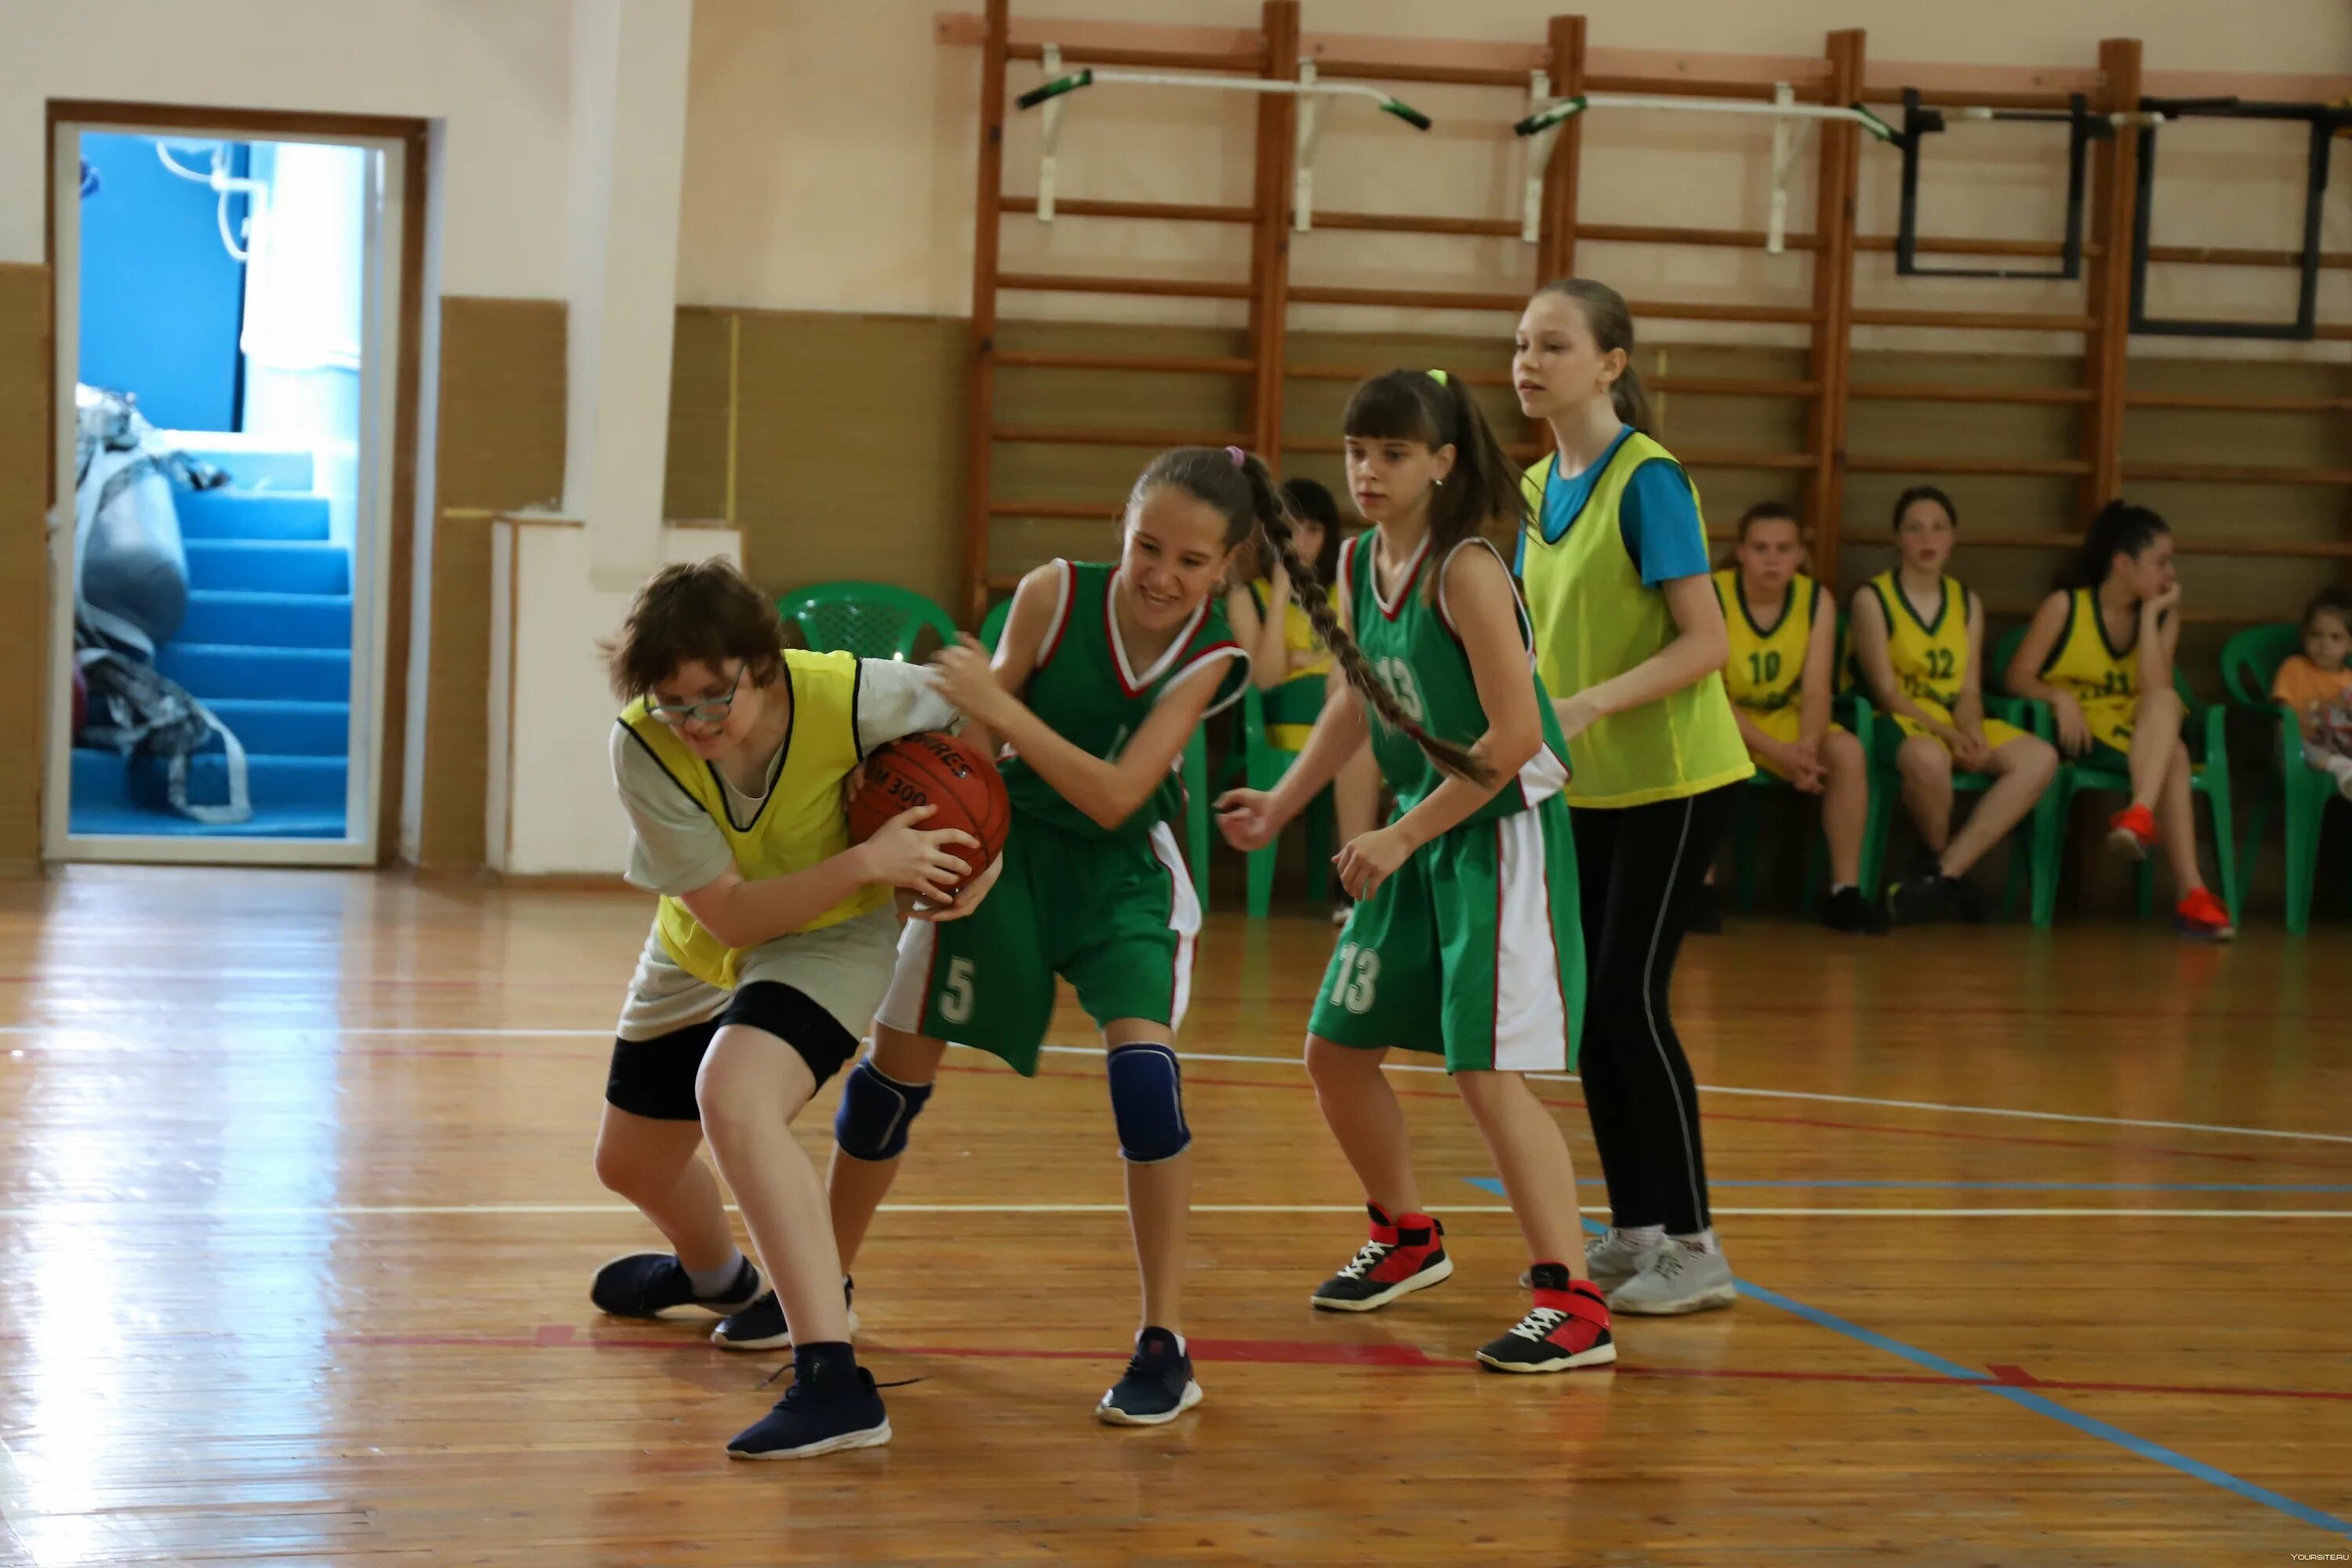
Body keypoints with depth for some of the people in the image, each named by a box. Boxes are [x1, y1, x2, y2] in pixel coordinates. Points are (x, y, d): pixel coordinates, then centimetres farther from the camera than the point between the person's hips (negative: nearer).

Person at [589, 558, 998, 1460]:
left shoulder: (850, 697, -31)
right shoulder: (643, 749, -28)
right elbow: (729, 914, -28)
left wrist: (985, 846, -19)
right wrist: (868, 860, -39)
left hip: (832, 938, -5)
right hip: (701, 949, 5)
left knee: (732, 1098, -35)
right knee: (629, 1164, 22)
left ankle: (835, 1385, -39)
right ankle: (713, 1274, 61)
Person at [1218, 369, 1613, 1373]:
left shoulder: (1466, 573, -20)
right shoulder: (1359, 564, 4)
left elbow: (1515, 736, -23)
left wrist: (1401, 837, -20)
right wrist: (1282, 803, 15)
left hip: (1502, 836, -9)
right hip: (1419, 838, 9)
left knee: (1487, 1072, -17)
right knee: (1335, 1050, 14)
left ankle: (1574, 1303, -16)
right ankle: (1406, 1240, 36)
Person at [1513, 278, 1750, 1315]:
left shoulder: (1647, 480, -15)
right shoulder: (1540, 487, 8)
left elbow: (1704, 643, -19)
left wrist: (1589, 705, -28)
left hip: (1670, 779, -8)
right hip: (1587, 785, 8)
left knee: (1628, 999, -9)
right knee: (1586, 1002, 6)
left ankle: (1694, 1248, -2)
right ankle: (1635, 1230, 17)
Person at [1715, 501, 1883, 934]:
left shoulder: (1816, 601, -6)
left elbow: (1816, 690, -10)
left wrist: (1807, 745, -32)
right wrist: (1776, 751, -29)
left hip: (1785, 720, 4)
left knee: (1848, 751, -23)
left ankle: (1845, 891, -18)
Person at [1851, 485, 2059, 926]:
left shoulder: (1967, 603, 15)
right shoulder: (1873, 598, -1)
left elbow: (1970, 691, 7)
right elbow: (1886, 691, -8)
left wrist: (1972, 734, -17)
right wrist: (1947, 734, -21)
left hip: (1957, 723, 6)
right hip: (1900, 723, -6)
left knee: (2040, 757, -23)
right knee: (1928, 757, -43)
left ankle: (1943, 874, -25)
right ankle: (1937, 863, -12)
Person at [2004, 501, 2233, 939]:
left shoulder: (2163, 615, 5)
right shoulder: (2066, 606, -3)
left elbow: (2156, 691, -11)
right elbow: (2020, 676, -3)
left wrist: (2150, 614, -12)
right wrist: (2059, 697, -23)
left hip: (2139, 739, 3)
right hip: (2078, 738, -3)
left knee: (2165, 703, -34)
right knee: (2173, 754, -33)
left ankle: (2140, 815, -54)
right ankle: (2190, 893, -43)